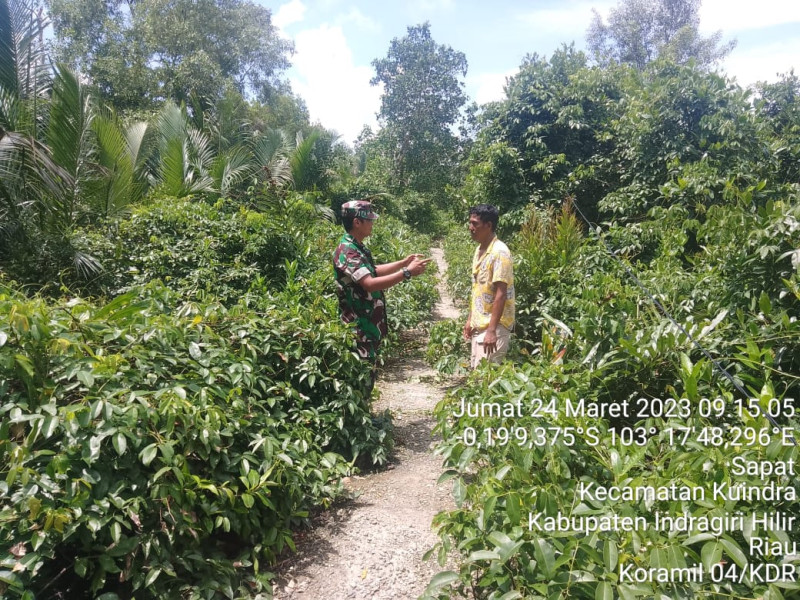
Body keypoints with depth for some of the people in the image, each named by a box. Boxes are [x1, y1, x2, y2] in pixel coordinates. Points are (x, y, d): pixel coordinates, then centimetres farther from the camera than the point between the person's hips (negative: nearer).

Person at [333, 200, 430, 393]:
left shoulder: (358, 247, 11)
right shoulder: (347, 251, -22)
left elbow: (374, 271, 25)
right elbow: (370, 283, -32)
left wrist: (403, 262, 17)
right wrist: (406, 273, -31)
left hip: (368, 325, 10)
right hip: (358, 329, -10)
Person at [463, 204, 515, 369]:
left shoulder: (499, 252, -17)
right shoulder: (479, 250, 11)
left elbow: (501, 294, -21)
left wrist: (492, 330, -24)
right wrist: (470, 319, 17)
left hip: (493, 326, -9)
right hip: (479, 324, 9)